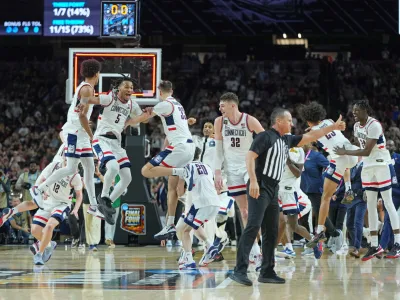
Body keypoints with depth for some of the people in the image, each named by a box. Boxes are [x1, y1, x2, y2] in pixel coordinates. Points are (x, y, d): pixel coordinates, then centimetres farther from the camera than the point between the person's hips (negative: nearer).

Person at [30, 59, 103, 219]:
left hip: (80, 133, 10)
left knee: (90, 168, 8)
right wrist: (91, 135, -16)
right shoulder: (87, 89, -14)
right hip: (74, 132, -10)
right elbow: (82, 115, -21)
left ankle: (93, 206, 10)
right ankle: (39, 189, -2)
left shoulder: (85, 87, 17)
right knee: (71, 169, -11)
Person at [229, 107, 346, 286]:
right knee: (253, 227, -18)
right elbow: (250, 156, -17)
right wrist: (253, 181, -27)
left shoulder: (287, 140, 18)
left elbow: (310, 137, 25)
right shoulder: (265, 137, -8)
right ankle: (240, 270, -23)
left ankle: (267, 272, 17)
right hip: (259, 188, -9)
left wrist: (333, 127, 26)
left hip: (273, 190, 9)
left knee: (271, 232, 10)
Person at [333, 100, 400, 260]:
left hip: (381, 164, -9)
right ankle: (374, 245, 10)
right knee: (370, 205, 7)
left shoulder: (374, 125, -20)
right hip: (367, 166, 9)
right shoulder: (357, 126, 8)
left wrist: (345, 152, -20)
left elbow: (366, 151, -23)